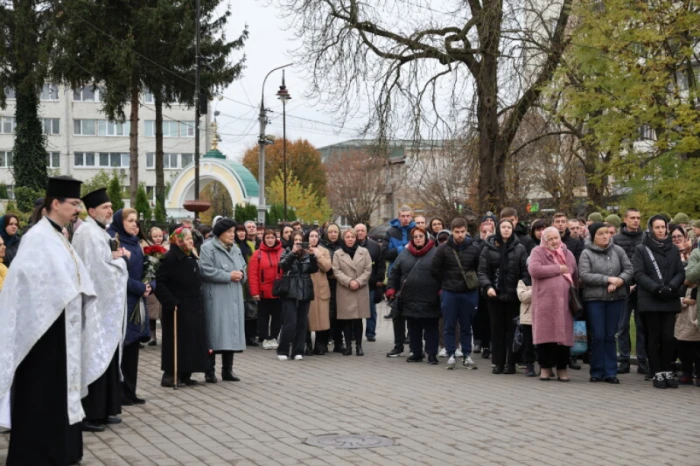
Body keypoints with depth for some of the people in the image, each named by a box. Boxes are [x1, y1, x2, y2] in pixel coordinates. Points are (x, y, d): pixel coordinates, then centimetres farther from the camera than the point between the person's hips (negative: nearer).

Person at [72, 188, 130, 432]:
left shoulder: (97, 232, 17)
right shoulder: (90, 233, -16)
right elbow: (99, 270, -21)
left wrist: (114, 257, 2)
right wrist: (120, 259, -6)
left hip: (103, 304, 10)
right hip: (96, 306, -10)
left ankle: (103, 410, 19)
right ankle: (88, 414, 0)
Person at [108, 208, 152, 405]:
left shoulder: (135, 243, 15)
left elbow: (146, 269, 16)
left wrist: (150, 285, -4)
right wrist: (140, 288, -14)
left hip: (137, 303, 8)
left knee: (133, 348, 9)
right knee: (120, 349, -5)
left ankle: (129, 392, 15)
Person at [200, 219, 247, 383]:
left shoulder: (236, 250, 18)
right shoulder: (208, 248, -6)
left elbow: (244, 268, 21)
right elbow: (205, 270, -16)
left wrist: (241, 274, -3)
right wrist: (228, 276, -15)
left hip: (233, 298, 7)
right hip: (215, 298, -7)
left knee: (231, 332, 7)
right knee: (214, 333, -7)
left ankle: (227, 370, 14)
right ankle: (210, 371, -1)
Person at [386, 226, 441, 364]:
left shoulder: (436, 253, -2)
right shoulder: (405, 253, 9)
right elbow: (395, 273, 12)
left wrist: (442, 290, -12)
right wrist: (391, 289, 6)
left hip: (430, 300, -4)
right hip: (410, 300, 4)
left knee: (431, 327, 3)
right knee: (413, 328, 11)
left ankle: (432, 354, 10)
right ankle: (416, 353, 21)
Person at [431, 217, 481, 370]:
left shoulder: (474, 249, -2)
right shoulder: (444, 249, -4)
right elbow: (434, 269, 1)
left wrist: (474, 283, 3)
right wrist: (446, 283, 3)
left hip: (469, 293, 1)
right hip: (449, 293, 0)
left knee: (466, 326, 8)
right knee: (449, 326, 4)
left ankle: (467, 356, 16)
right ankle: (451, 355, 12)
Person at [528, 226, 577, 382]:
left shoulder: (567, 254, 15)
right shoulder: (538, 252, 2)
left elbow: (575, 276, 21)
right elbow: (534, 270, -15)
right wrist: (558, 269, -8)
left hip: (564, 302, 3)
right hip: (544, 302, -3)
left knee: (564, 335, 3)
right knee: (545, 334, 0)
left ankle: (562, 368, 13)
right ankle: (545, 367, 12)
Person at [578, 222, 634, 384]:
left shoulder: (618, 250, 7)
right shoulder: (586, 254, -2)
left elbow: (629, 270, 4)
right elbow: (584, 275, -13)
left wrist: (618, 281, -14)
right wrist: (608, 279, -16)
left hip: (616, 298, 2)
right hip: (594, 299, -2)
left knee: (610, 336, 6)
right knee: (598, 336, -1)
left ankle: (610, 372, 11)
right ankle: (597, 372, 9)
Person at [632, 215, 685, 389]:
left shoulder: (673, 249, 13)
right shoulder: (641, 249, 3)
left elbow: (681, 272, 7)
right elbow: (639, 274, -5)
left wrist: (671, 287, -12)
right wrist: (657, 288, -17)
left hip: (670, 300, 2)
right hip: (649, 300, -2)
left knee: (668, 337, -2)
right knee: (654, 337, 0)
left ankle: (667, 371, 8)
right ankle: (657, 373, 5)